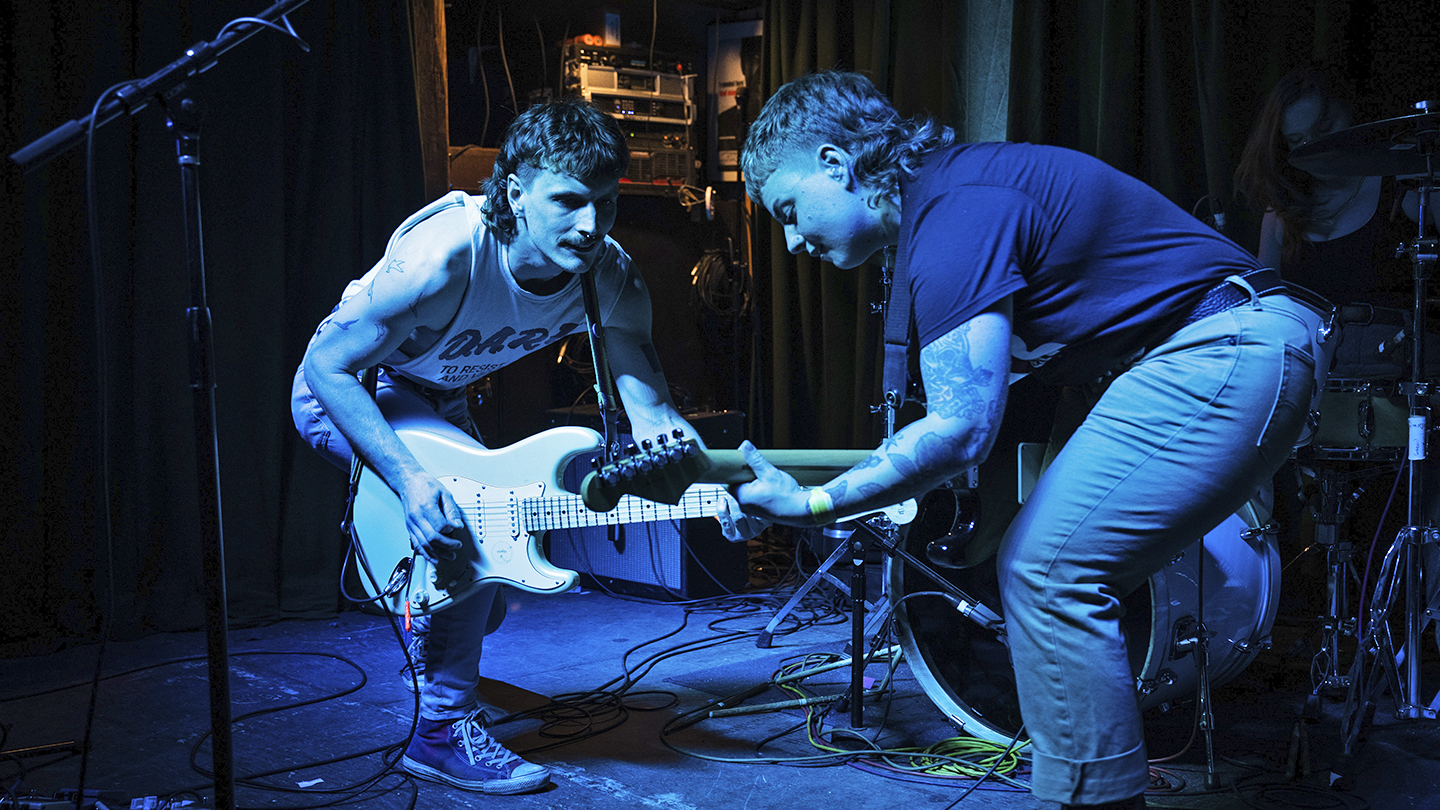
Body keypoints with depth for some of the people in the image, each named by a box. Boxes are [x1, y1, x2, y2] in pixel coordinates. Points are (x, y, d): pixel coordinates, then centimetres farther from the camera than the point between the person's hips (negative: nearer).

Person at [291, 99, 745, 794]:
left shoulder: (612, 279, -21)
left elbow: (648, 404, -23)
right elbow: (327, 363, -31)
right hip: (343, 392, -6)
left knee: (488, 601, 14)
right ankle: (443, 732, -13)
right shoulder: (445, 256, -38)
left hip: (436, 400, 7)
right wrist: (409, 478, -42)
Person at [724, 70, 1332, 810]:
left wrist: (811, 506, -18)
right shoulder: (956, 181, 14)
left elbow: (962, 427, -25)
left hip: (1224, 358, -10)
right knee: (1065, 573, 13)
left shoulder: (951, 210, -17)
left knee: (1046, 573, -11)